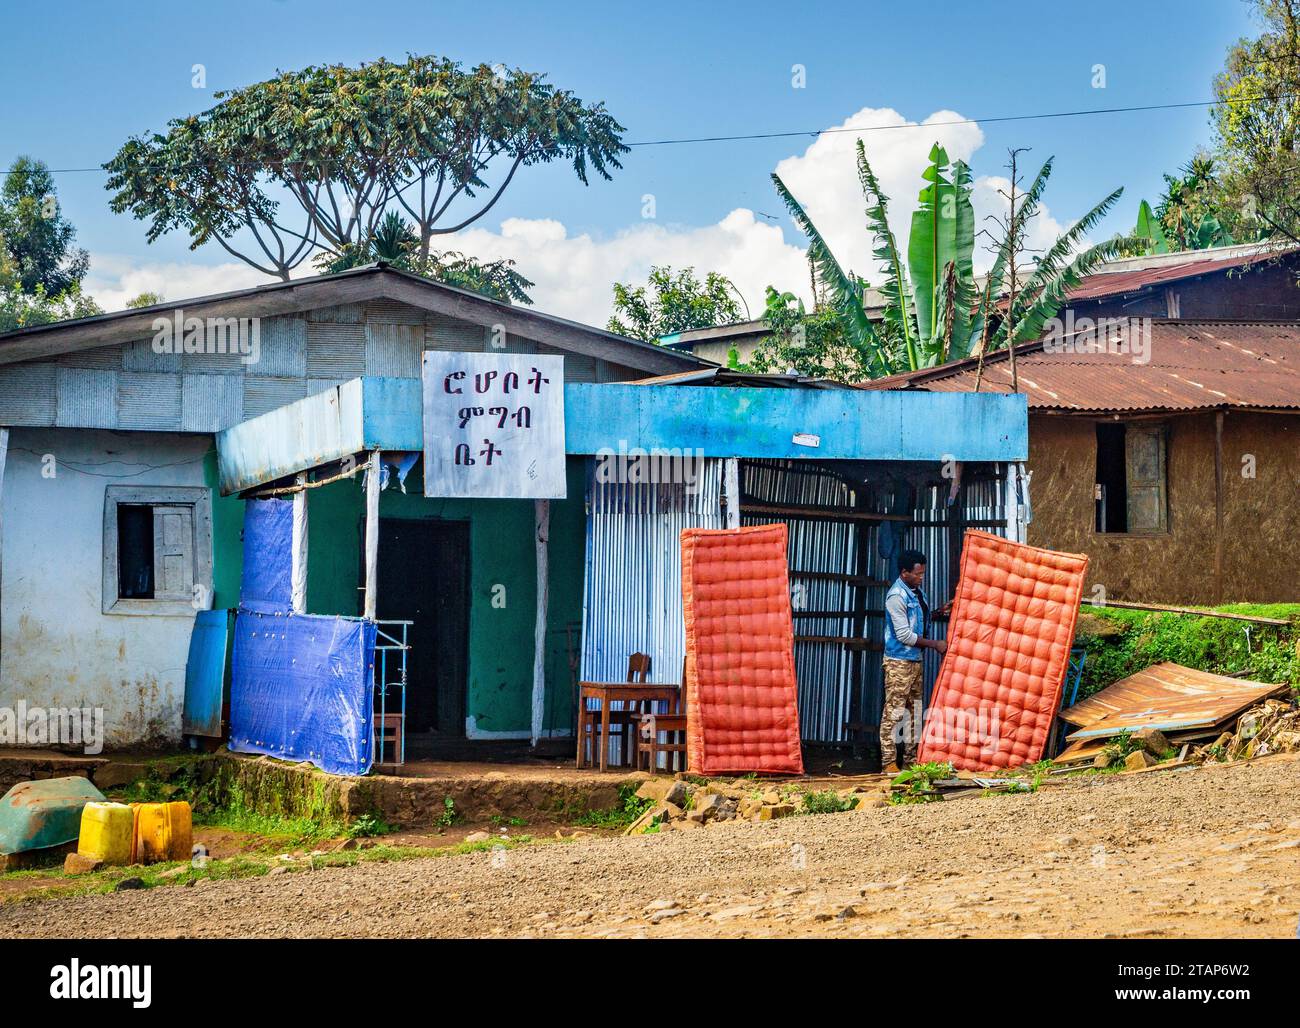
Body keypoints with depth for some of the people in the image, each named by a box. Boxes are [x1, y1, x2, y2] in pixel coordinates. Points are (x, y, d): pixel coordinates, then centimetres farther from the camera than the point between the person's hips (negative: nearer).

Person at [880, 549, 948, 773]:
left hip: (915, 660, 9)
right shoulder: (897, 596, -17)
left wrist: (940, 610, 6)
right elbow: (904, 635, -19)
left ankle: (911, 758, 20)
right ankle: (889, 762, -7)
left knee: (915, 710, 13)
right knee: (894, 712, -8)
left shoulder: (916, 592, 10)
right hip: (898, 661, -9)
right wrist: (934, 644, -14)